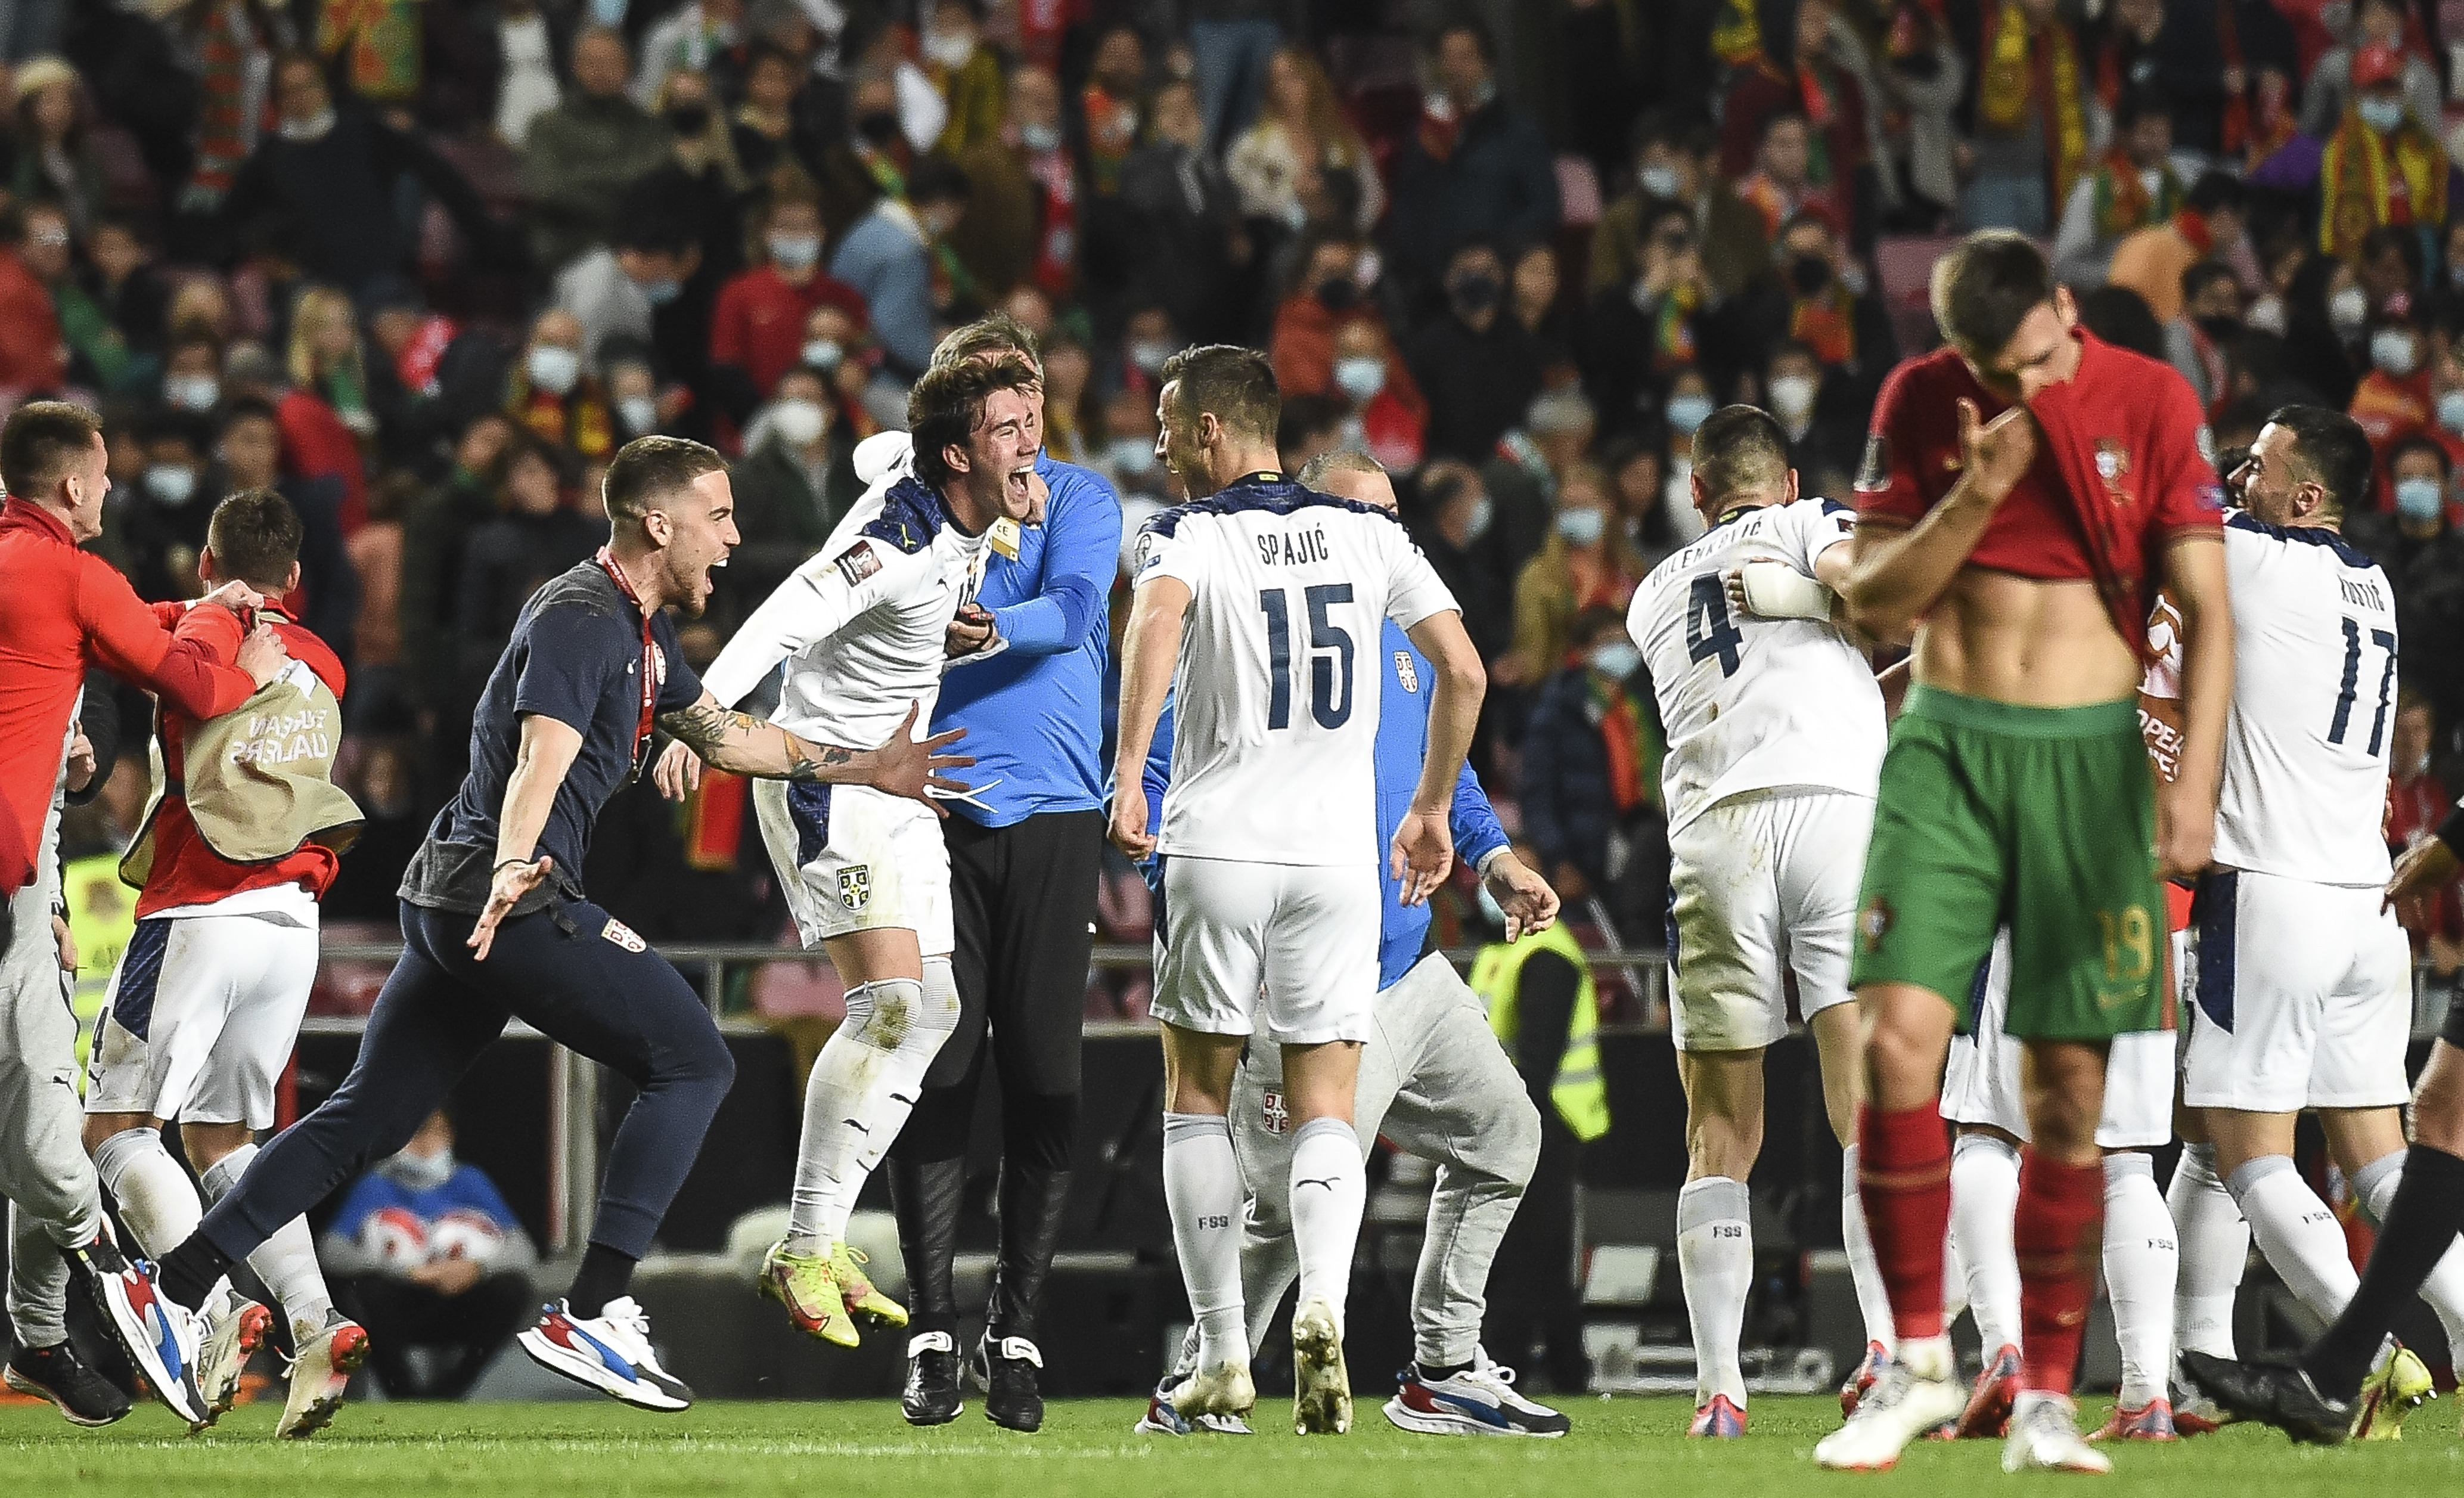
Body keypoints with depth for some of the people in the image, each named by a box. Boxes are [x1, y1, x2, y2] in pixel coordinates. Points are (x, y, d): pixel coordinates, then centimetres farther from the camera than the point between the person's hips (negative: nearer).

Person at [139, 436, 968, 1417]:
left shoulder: (641, 632, 19)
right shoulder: (582, 619, -13)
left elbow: (726, 737, 32)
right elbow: (541, 757, -28)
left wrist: (864, 770, 32)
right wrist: (511, 867, -45)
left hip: (453, 899, 10)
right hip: (510, 903, -10)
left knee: (364, 1120, 10)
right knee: (691, 1063, -7)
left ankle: (174, 1289, 7)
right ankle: (593, 1316, -12)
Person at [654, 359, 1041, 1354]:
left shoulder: (972, 527, 2)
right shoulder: (899, 540, -25)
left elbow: (878, 453, 24)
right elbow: (786, 619, -37)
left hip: (898, 786, 10)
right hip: (827, 776, -10)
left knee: (932, 1010, 9)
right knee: (891, 1002, -20)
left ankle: (825, 1243, 14)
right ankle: (805, 1252, -16)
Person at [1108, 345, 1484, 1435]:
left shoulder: (1187, 534, -3)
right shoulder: (1368, 533, 9)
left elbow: (1156, 624, -25)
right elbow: (1463, 670, 6)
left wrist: (1128, 772, -30)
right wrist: (1433, 809, 17)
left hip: (1218, 849, -2)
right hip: (1336, 854, 3)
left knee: (1198, 1099, 13)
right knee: (1324, 1110, 6)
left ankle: (1222, 1356, 7)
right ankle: (1322, 1306, -22)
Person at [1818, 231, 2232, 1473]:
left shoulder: (2150, 403, -2)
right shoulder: (1918, 405, 2)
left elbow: (2206, 611, -1)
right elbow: (1873, 604, 1)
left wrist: (2195, 778, -12)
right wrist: (1976, 495, -13)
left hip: (2090, 754, -1)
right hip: (1947, 743, 1)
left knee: (2069, 1080, -1)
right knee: (1899, 1034, -15)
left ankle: (2045, 1400, 6)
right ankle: (1919, 1360, -3)